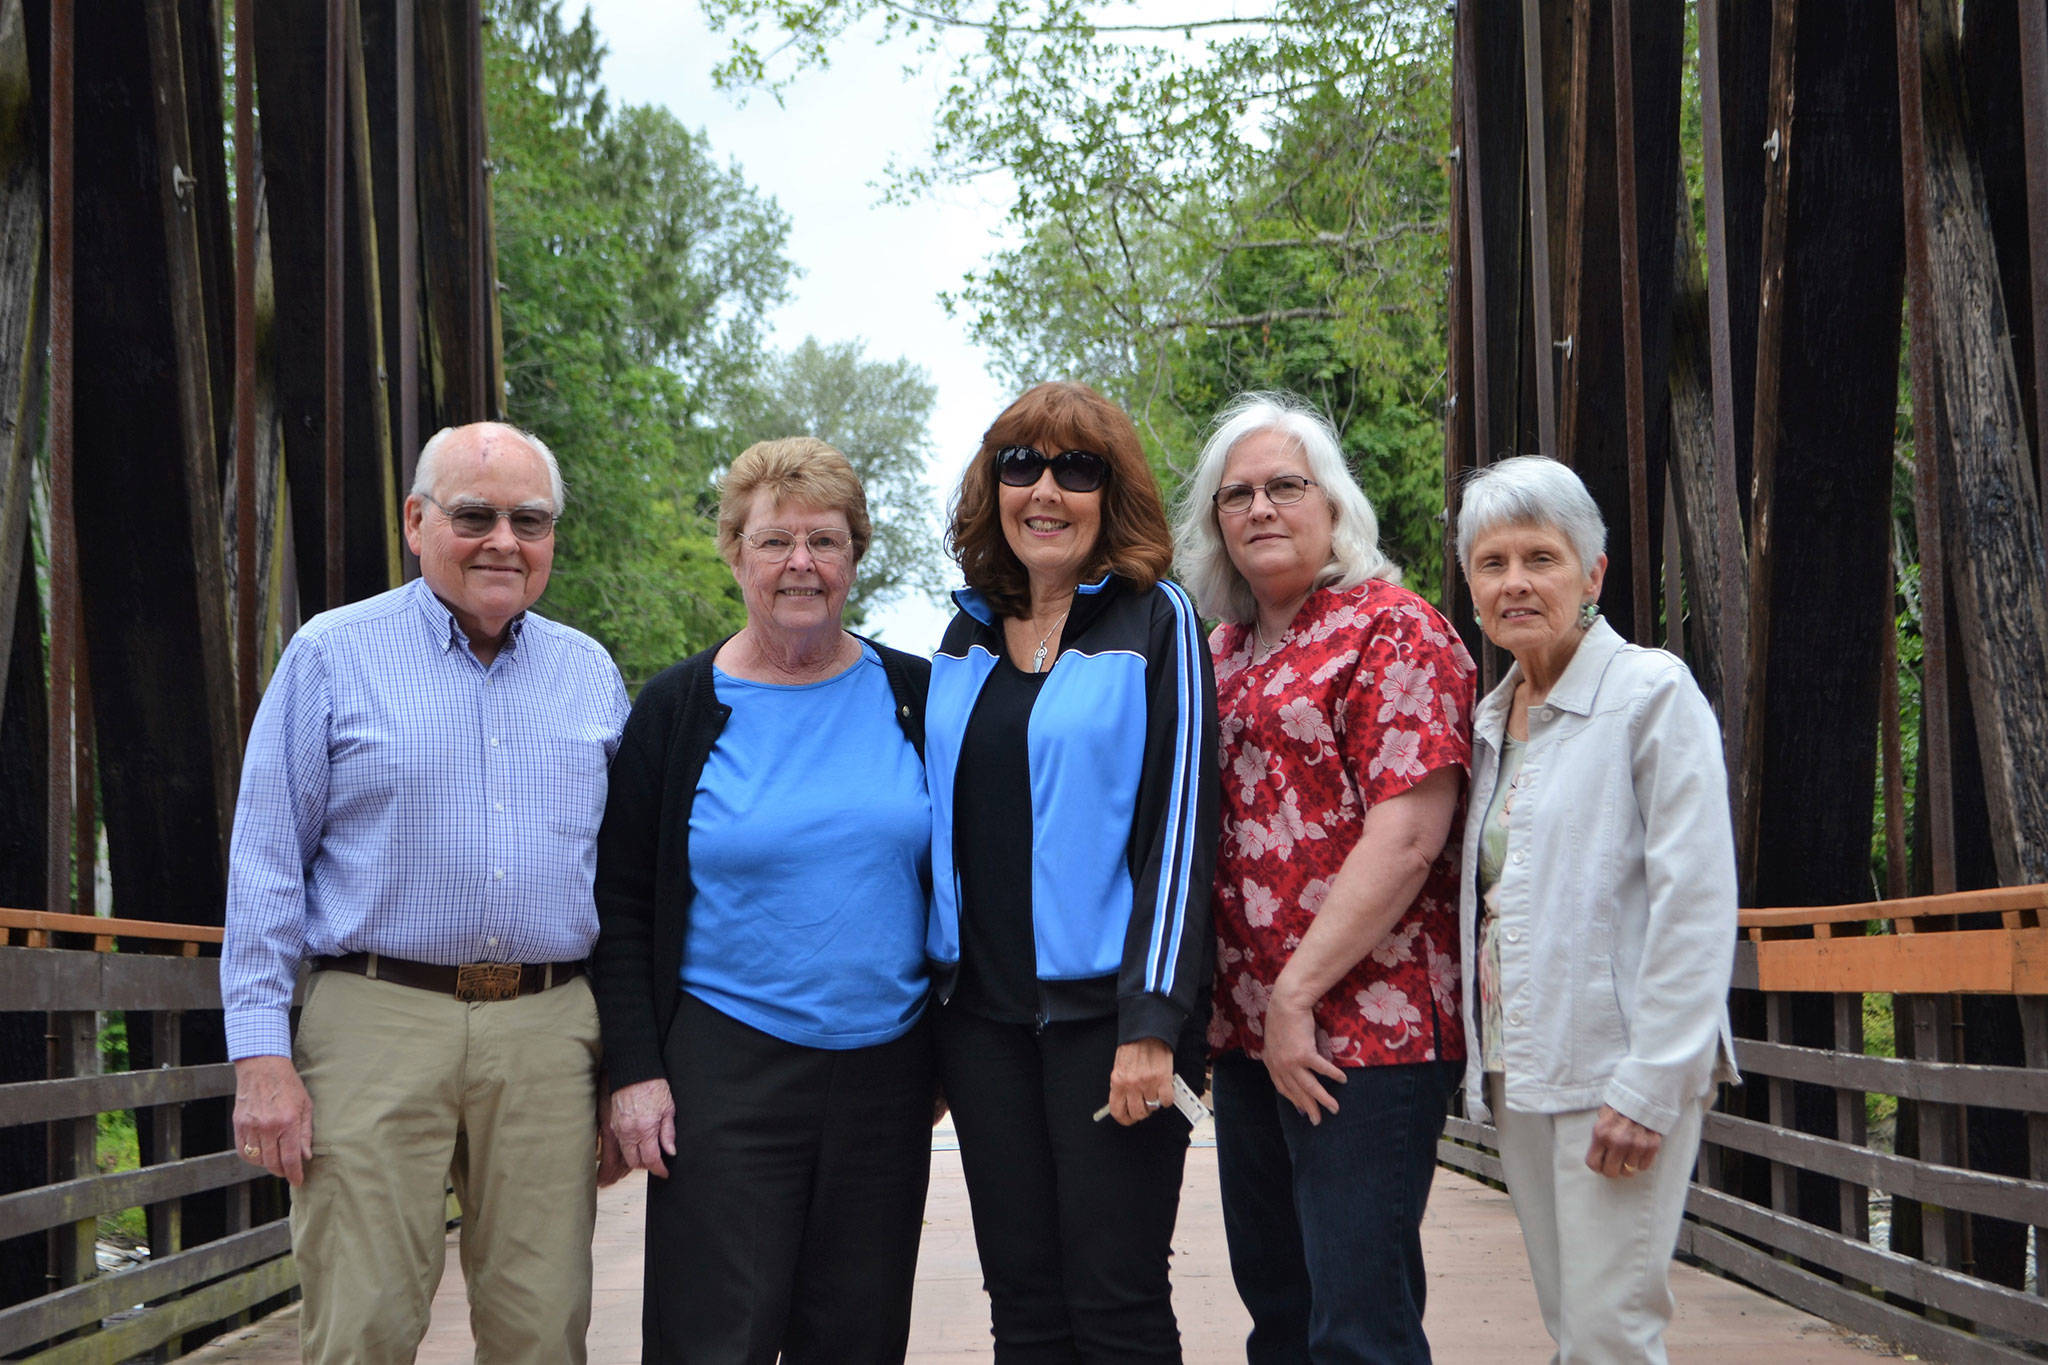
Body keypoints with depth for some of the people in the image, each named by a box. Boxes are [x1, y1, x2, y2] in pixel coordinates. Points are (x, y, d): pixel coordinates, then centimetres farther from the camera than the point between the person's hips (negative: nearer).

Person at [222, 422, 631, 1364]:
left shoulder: (591, 674, 14)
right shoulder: (332, 656, 3)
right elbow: (266, 862, 0)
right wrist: (262, 1055, -8)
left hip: (547, 1034, 3)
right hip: (377, 1023, -3)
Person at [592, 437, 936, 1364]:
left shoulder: (915, 698, 6)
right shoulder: (678, 710, 1)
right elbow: (621, 905, 1)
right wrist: (633, 1069, -7)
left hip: (886, 1070, 2)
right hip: (726, 1070, -2)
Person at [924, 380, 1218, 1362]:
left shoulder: (1155, 621, -3)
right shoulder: (967, 637, 13)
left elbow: (1180, 823, -8)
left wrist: (1153, 1022, -15)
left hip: (1103, 1010, -5)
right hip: (983, 1014, 5)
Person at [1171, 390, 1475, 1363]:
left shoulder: (1392, 630, -6)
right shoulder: (1219, 652, 17)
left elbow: (1406, 837, -15)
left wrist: (1297, 994, -16)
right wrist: (1239, 1007, 11)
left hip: (1360, 1032, -8)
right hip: (1244, 1031, 8)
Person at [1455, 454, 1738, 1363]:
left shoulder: (1652, 692, -7)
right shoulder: (1490, 721, 15)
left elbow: (1695, 905, -13)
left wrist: (1648, 1084, -18)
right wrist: (1486, 1061, 11)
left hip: (1618, 1067, -7)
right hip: (1517, 1073, 7)